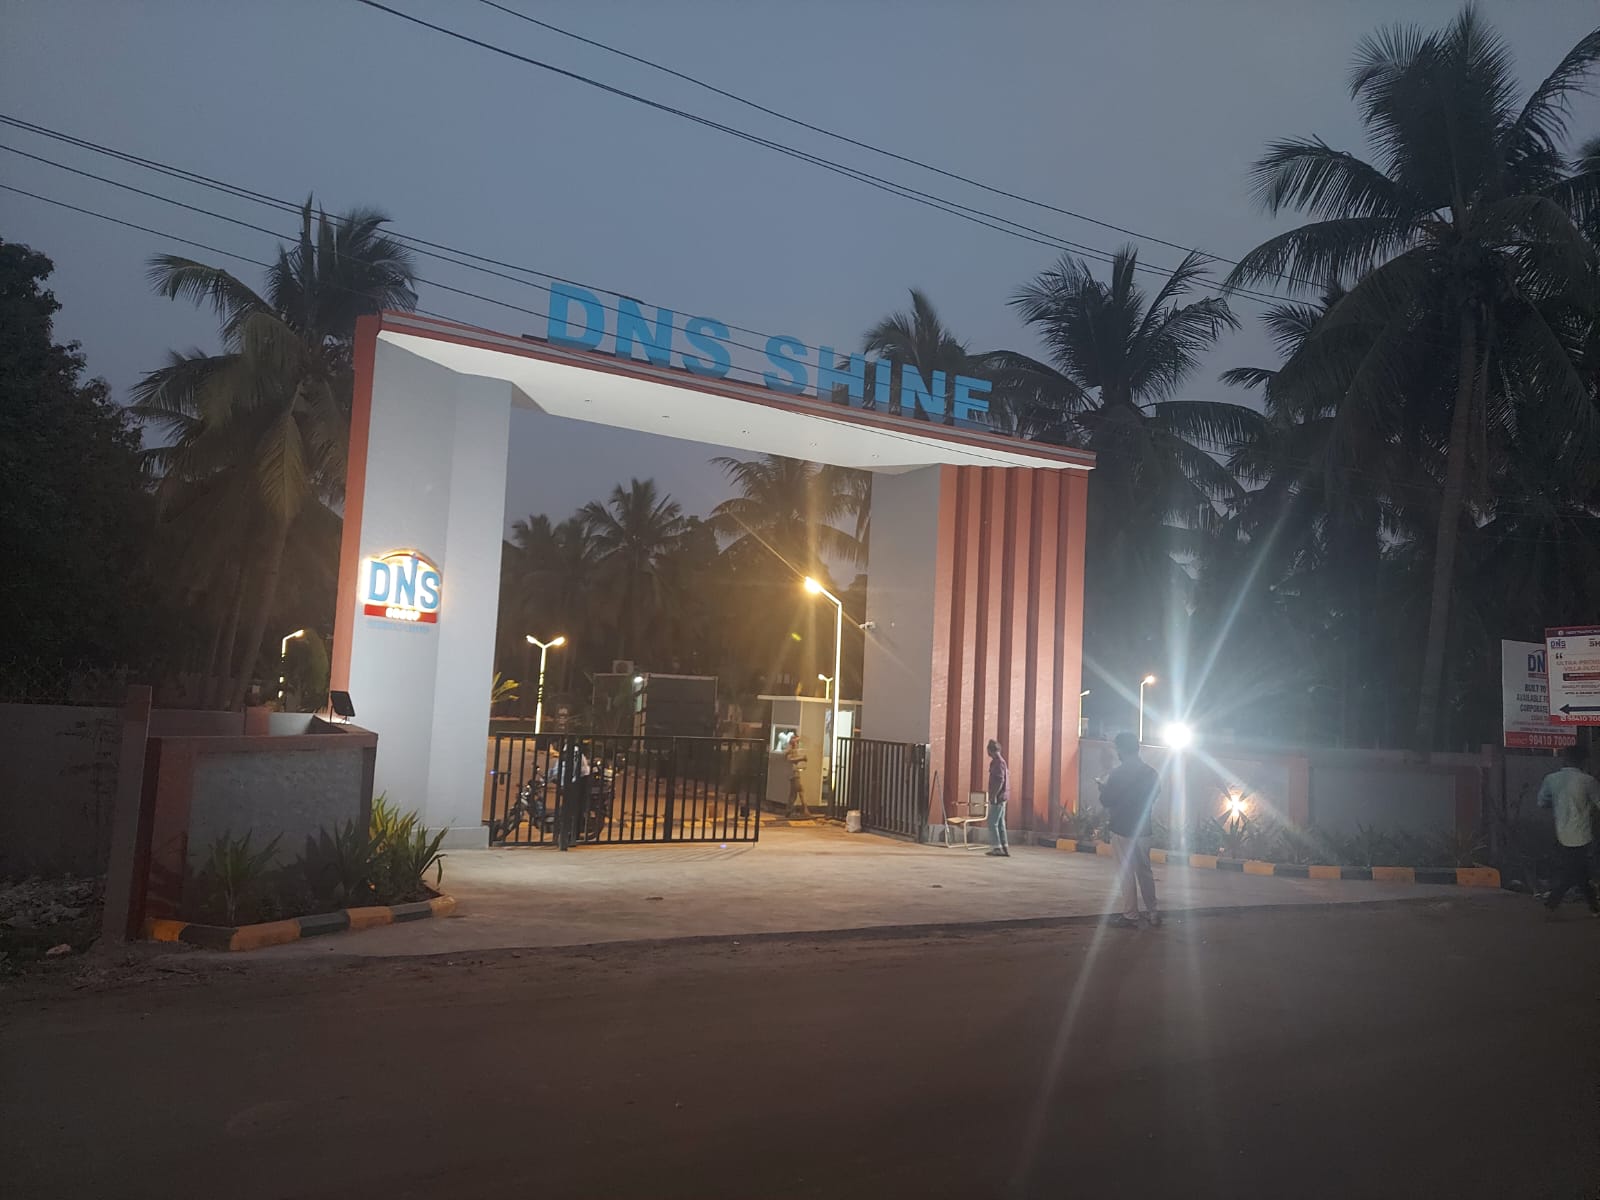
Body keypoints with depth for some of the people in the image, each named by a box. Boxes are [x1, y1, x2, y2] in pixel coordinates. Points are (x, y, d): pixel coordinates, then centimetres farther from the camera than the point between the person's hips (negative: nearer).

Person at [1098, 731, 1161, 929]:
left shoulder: (1118, 772, -15)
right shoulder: (1151, 773, 3)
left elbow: (1106, 800, -12)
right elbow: (1152, 799, 15)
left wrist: (1103, 788, 8)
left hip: (1123, 829, -6)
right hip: (1143, 829, 6)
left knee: (1126, 873, 1)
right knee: (1145, 871, 15)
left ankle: (1131, 916, 5)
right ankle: (1153, 913, 18)